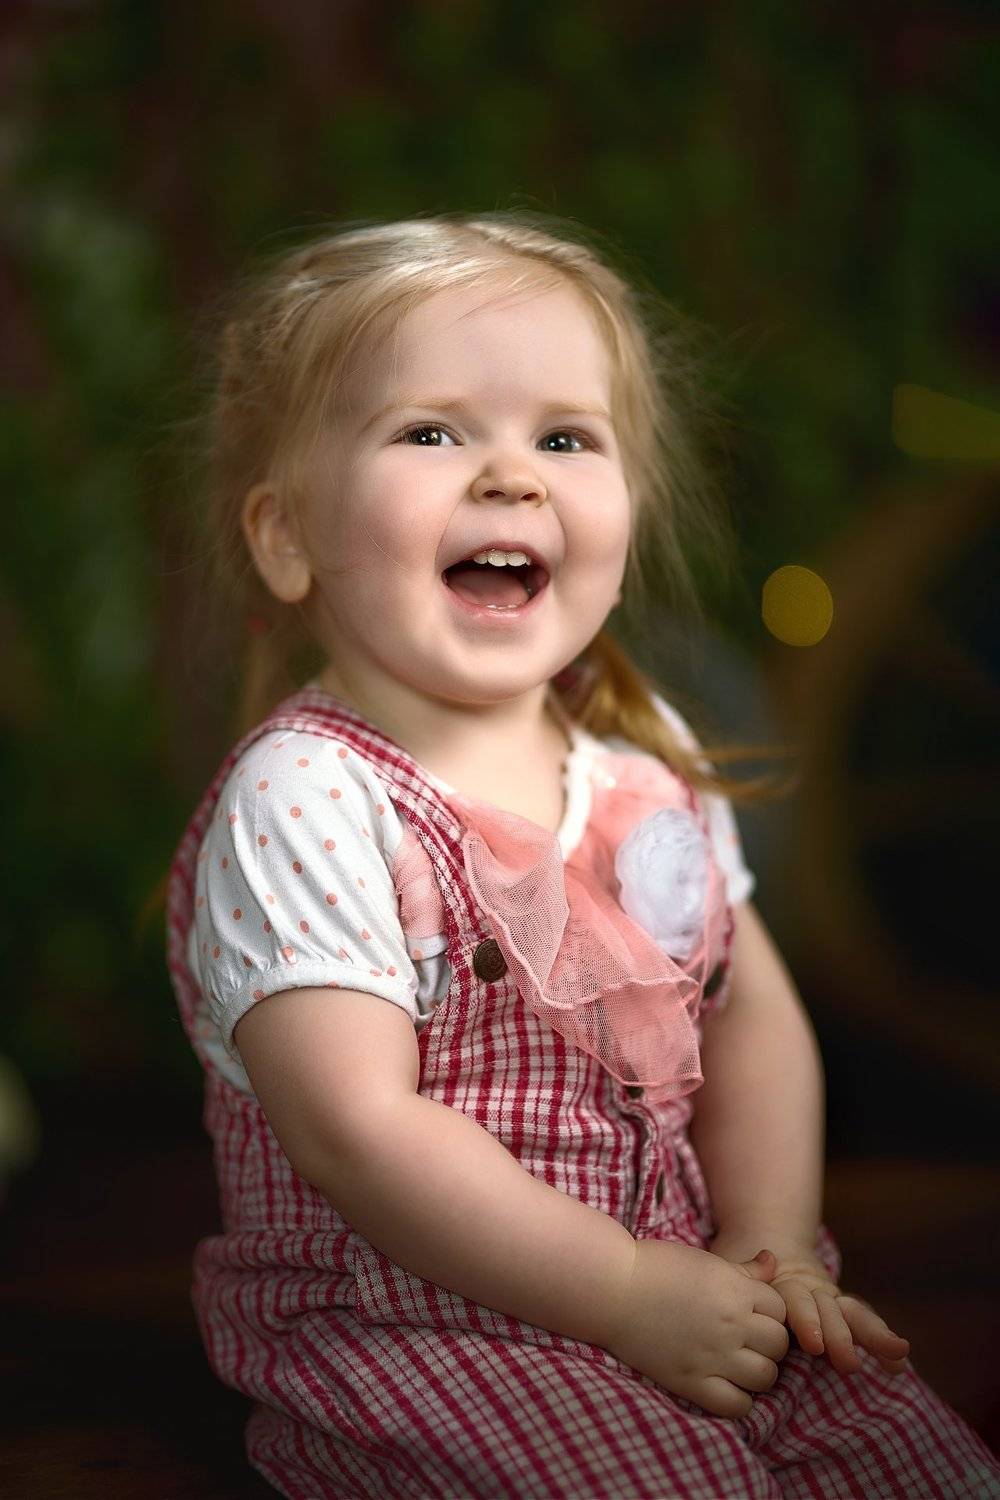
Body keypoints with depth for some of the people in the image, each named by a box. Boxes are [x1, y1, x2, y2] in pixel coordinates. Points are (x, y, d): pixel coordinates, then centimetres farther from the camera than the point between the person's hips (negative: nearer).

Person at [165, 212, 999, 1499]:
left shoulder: (644, 755, 4)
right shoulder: (305, 802, -18)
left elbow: (751, 1010, 11)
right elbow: (357, 1129, -23)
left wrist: (769, 1245, -4)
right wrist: (632, 1295, -21)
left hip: (682, 1283, 7)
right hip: (402, 1330, -6)